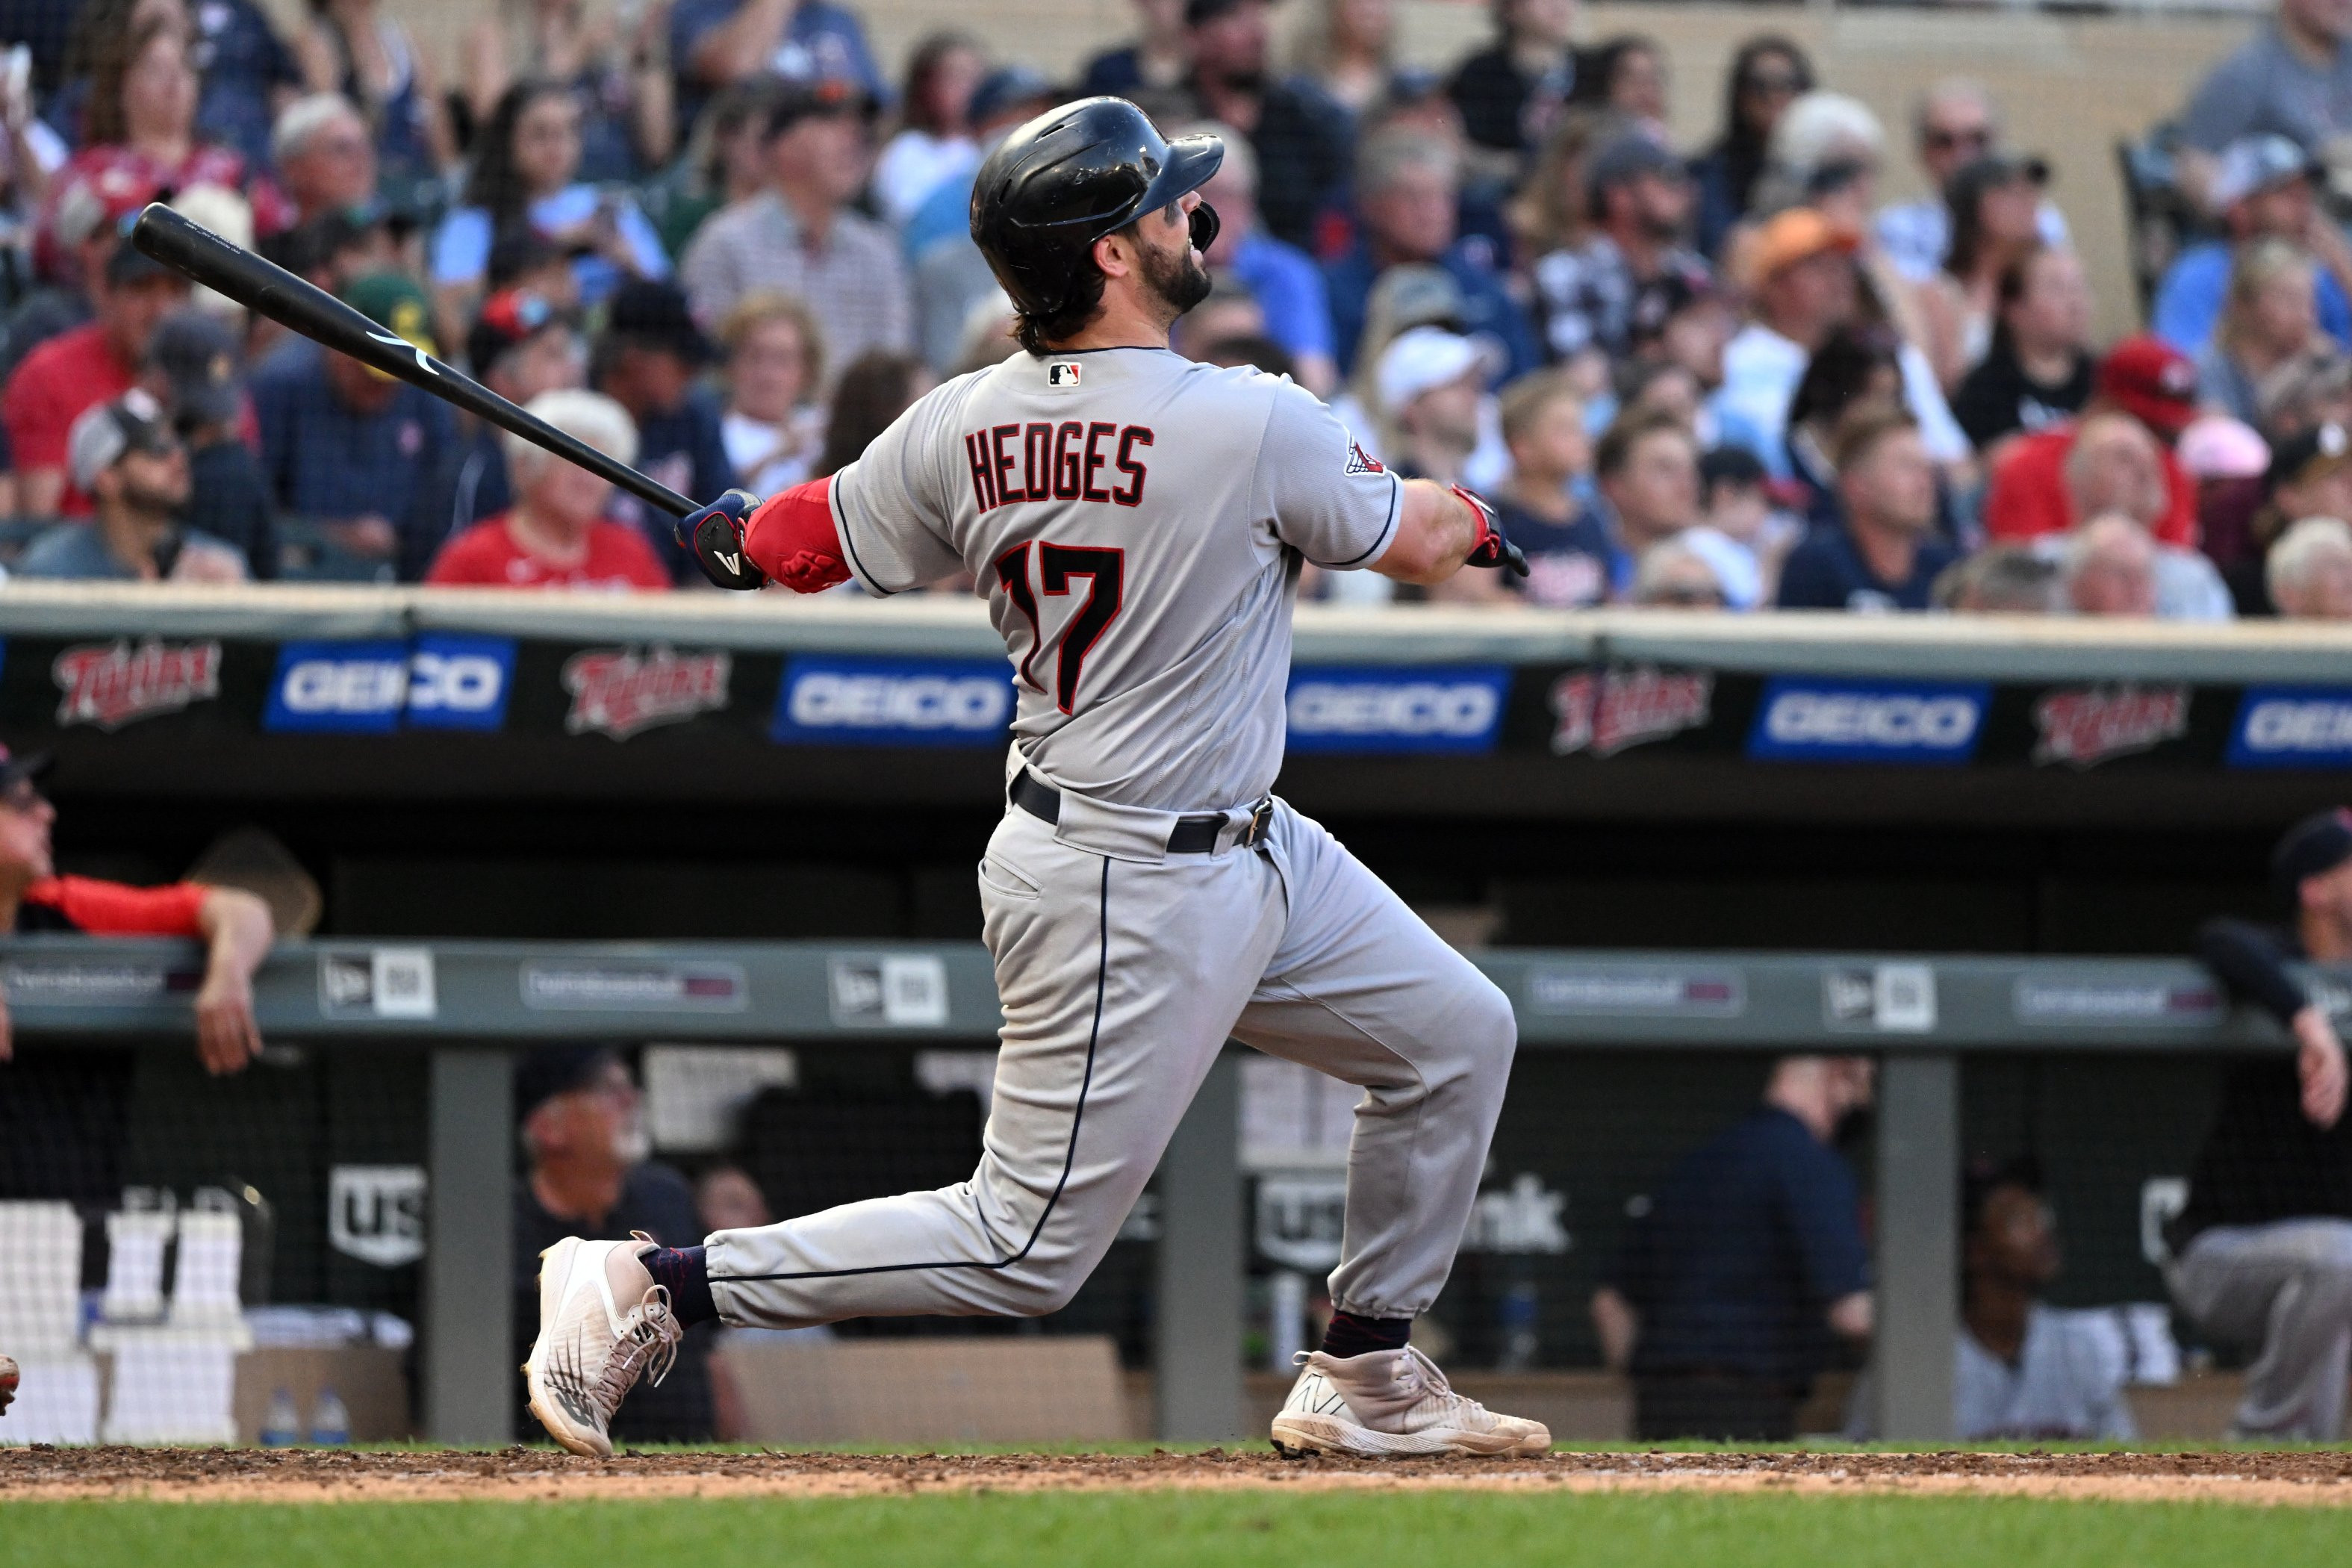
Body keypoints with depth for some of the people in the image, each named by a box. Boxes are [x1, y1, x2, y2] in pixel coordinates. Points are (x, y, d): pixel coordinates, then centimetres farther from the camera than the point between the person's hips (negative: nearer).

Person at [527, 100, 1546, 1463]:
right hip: (1134, 896, -9)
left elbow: (811, 541, 9)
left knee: (1457, 1036, 18)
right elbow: (1418, 544, -6)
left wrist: (737, 539, 32)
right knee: (1028, 1251, -3)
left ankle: (1365, 1385, 28)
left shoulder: (960, 428, -4)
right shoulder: (1256, 426, -23)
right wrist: (1466, 519, 19)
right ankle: (645, 1289, -2)